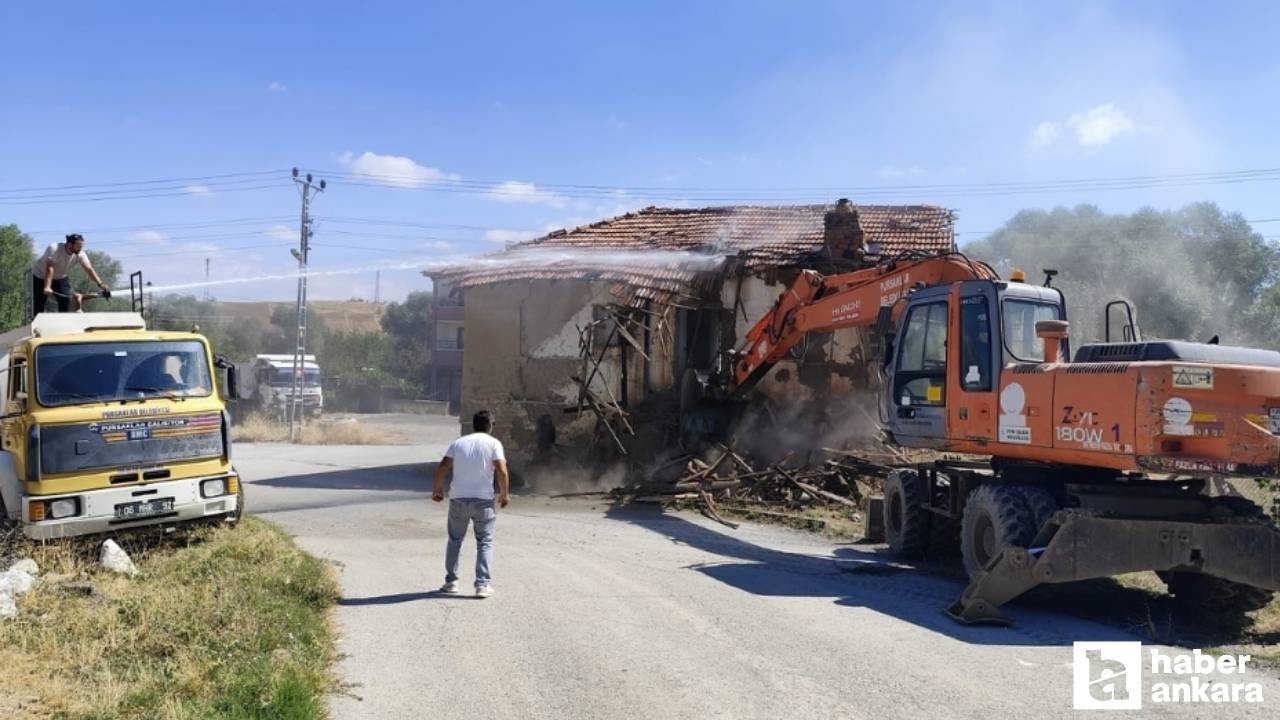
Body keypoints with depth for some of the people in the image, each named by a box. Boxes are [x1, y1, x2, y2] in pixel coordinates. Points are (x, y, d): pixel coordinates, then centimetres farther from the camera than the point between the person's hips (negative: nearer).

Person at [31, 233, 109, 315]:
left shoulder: (80, 254, -21)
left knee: (66, 300, -11)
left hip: (60, 277, 4)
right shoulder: (54, 250, -34)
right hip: (41, 277, -4)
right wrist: (47, 287, -52)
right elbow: (50, 269, -42)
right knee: (38, 307, -3)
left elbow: (89, 269, -28)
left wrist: (100, 284, -42)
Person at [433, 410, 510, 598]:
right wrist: (504, 494, 1)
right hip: (483, 499, -2)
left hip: (458, 498, 2)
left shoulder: (458, 442, 7)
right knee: (485, 541, 7)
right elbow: (502, 471, -12)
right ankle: (483, 584, -1)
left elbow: (442, 468, 0)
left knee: (455, 540, 17)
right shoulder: (493, 443, -1)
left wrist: (438, 489, 14)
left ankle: (451, 582, 18)